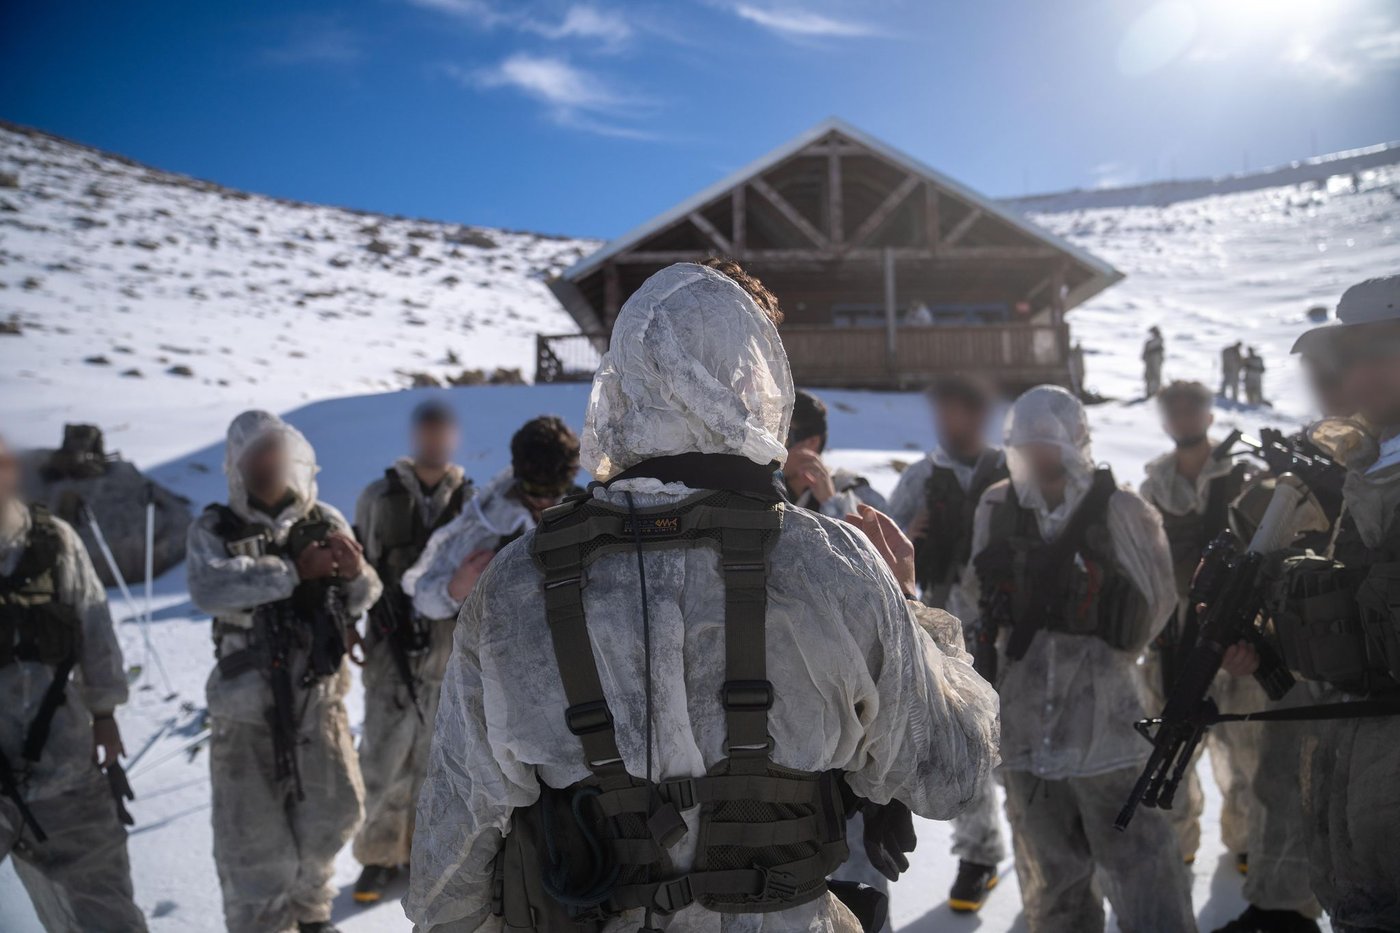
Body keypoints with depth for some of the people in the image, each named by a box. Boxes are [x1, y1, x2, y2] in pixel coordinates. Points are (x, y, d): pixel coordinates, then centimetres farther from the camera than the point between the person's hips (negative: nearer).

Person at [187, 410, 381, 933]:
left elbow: (362, 602, 0)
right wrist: (293, 571, -31)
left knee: (331, 815, 18)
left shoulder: (326, 523, -1)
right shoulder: (215, 531, -9)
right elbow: (208, 589, -28)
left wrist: (356, 575, -23)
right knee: (254, 836, 4)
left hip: (317, 700, 4)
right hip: (247, 711, -3)